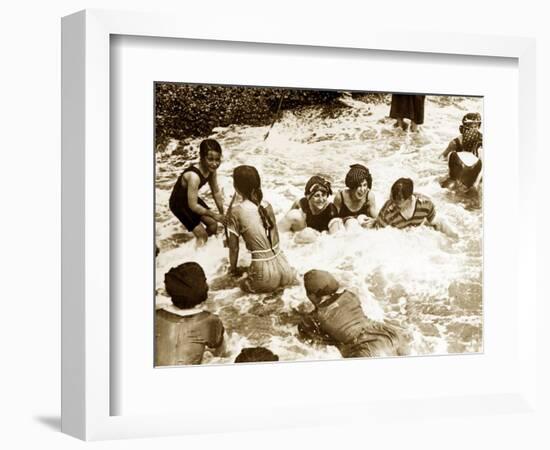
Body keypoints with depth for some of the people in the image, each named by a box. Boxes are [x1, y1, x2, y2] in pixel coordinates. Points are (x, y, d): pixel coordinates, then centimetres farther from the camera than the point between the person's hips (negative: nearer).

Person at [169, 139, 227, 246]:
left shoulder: (211, 170, -17)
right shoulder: (194, 176, -41)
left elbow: (216, 192, 0)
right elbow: (193, 206, -34)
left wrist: (222, 214, 3)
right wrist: (214, 215, -23)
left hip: (191, 199, 7)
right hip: (179, 204, -7)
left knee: (213, 225, 10)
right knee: (202, 234, -5)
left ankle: (201, 245, 36)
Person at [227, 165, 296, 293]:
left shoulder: (236, 212, -10)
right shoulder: (267, 205, 4)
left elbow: (234, 247, -2)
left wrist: (233, 268, 16)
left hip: (265, 274, -6)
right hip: (281, 264, 6)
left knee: (244, 284, 25)